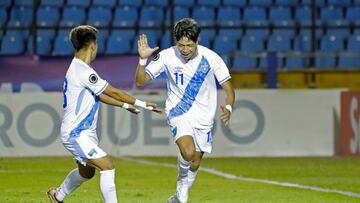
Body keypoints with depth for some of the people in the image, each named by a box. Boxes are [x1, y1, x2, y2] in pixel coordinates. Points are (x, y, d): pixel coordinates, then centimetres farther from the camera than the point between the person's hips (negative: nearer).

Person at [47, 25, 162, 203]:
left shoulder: (78, 68, 10)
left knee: (86, 172, 25)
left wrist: (125, 105, 23)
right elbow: (113, 92, -18)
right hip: (76, 134, -10)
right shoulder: (83, 71, -22)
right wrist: (143, 105, -10)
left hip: (85, 133, 10)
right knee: (107, 166, -20)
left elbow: (99, 95, 21)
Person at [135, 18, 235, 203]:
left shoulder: (211, 58, -13)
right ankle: (183, 178, 7)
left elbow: (228, 88, -6)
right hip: (179, 113, -2)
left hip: (204, 118, 2)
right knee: (188, 153, -27)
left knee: (195, 162, 11)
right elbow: (141, 81, -11)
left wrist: (228, 108, -26)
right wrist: (143, 59, -29)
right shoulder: (167, 56, -14)